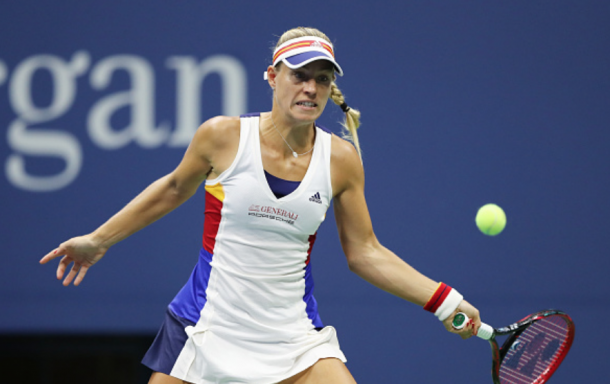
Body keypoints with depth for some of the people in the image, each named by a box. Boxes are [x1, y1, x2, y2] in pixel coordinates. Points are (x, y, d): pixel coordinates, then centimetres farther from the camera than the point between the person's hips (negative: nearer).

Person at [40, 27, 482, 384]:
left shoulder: (341, 159, -3)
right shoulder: (223, 136, -8)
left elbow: (365, 252, 5)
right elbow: (173, 190, 12)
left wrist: (445, 301, -1)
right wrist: (98, 240, 17)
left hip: (294, 336, 1)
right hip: (207, 325, -1)